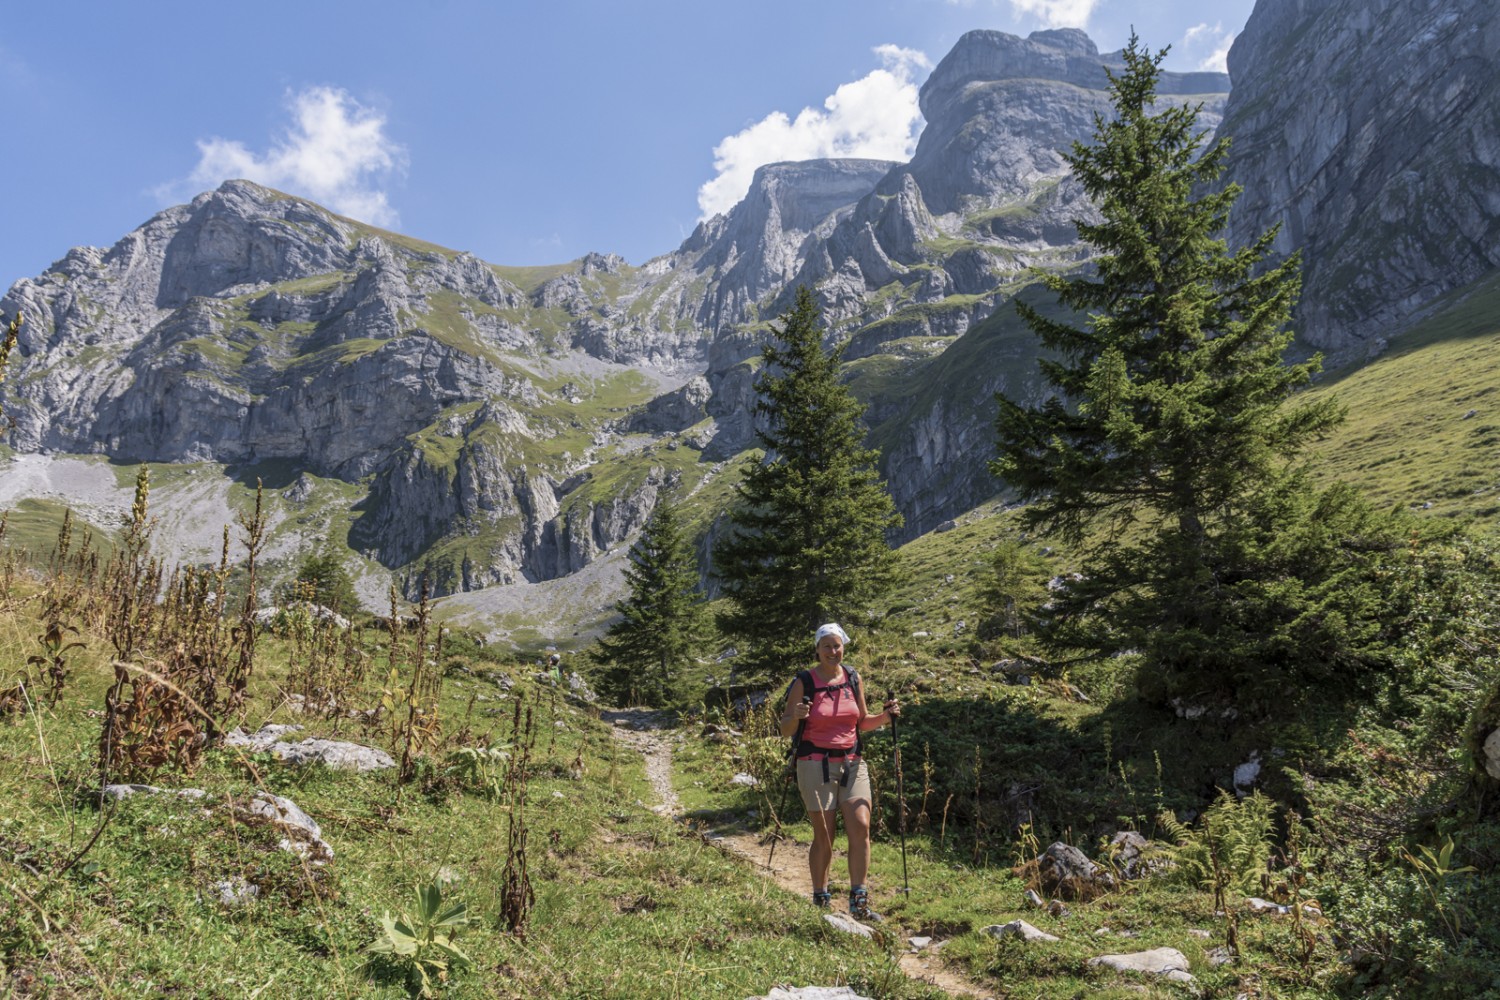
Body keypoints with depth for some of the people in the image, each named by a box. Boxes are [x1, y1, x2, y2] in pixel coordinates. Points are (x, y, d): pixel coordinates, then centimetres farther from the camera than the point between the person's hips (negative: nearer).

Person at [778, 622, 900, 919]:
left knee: (861, 827, -9)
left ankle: (858, 902, 0)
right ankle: (821, 901, 16)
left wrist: (885, 716, -2)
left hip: (852, 763, 4)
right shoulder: (803, 682, -5)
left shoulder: (853, 680, 8)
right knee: (824, 836, -1)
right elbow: (786, 730, -4)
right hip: (816, 765, -3)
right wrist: (795, 716, -25)